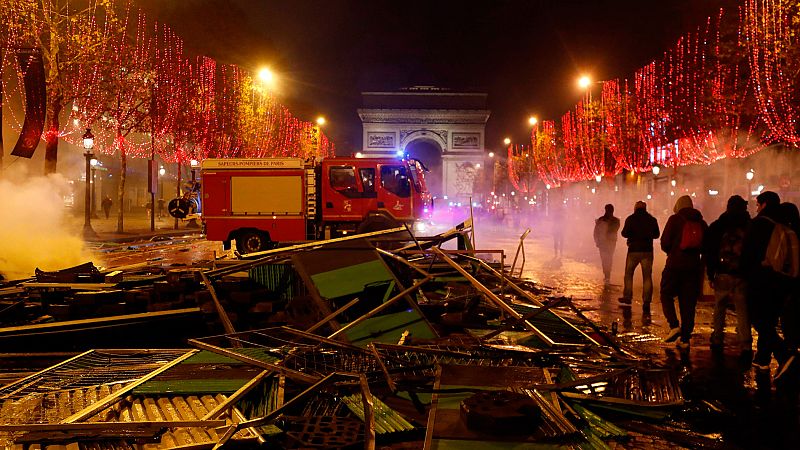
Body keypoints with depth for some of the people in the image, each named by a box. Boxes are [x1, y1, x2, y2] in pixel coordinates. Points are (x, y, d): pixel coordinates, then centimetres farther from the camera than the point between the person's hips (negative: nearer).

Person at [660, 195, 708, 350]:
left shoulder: (675, 219, -3)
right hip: (694, 266, 4)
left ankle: (674, 326, -10)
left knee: (666, 295, 10)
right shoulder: (701, 223, 9)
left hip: (675, 263, -4)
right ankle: (685, 338, 8)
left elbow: (665, 242, -7)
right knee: (688, 302, 7)